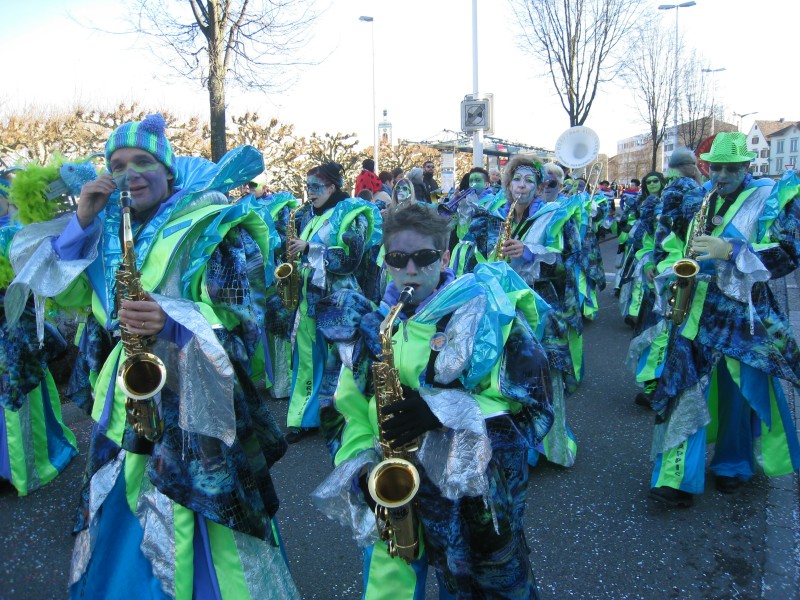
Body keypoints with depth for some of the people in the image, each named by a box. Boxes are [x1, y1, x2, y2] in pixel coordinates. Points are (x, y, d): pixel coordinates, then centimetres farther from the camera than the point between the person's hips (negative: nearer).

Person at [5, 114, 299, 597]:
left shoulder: (210, 227, -6)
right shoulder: (109, 229, 12)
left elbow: (245, 318, -14)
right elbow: (66, 291, 7)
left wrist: (173, 321, -30)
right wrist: (82, 222, -3)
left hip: (192, 403, -5)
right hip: (123, 407, 6)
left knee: (194, 550, 1)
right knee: (120, 538, 18)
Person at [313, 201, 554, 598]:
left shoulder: (487, 314, -9)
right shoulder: (373, 328, 5)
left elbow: (535, 411, -13)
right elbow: (353, 410, 10)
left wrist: (443, 409, -24)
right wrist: (361, 468, -9)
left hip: (480, 502, -3)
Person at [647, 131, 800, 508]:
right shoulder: (695, 201, 12)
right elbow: (672, 243, 24)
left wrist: (730, 250, -22)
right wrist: (674, 272, 4)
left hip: (745, 311, -2)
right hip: (696, 309, 2)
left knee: (744, 391, 9)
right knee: (686, 388, -4)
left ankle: (732, 464, 32)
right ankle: (677, 476, 0)